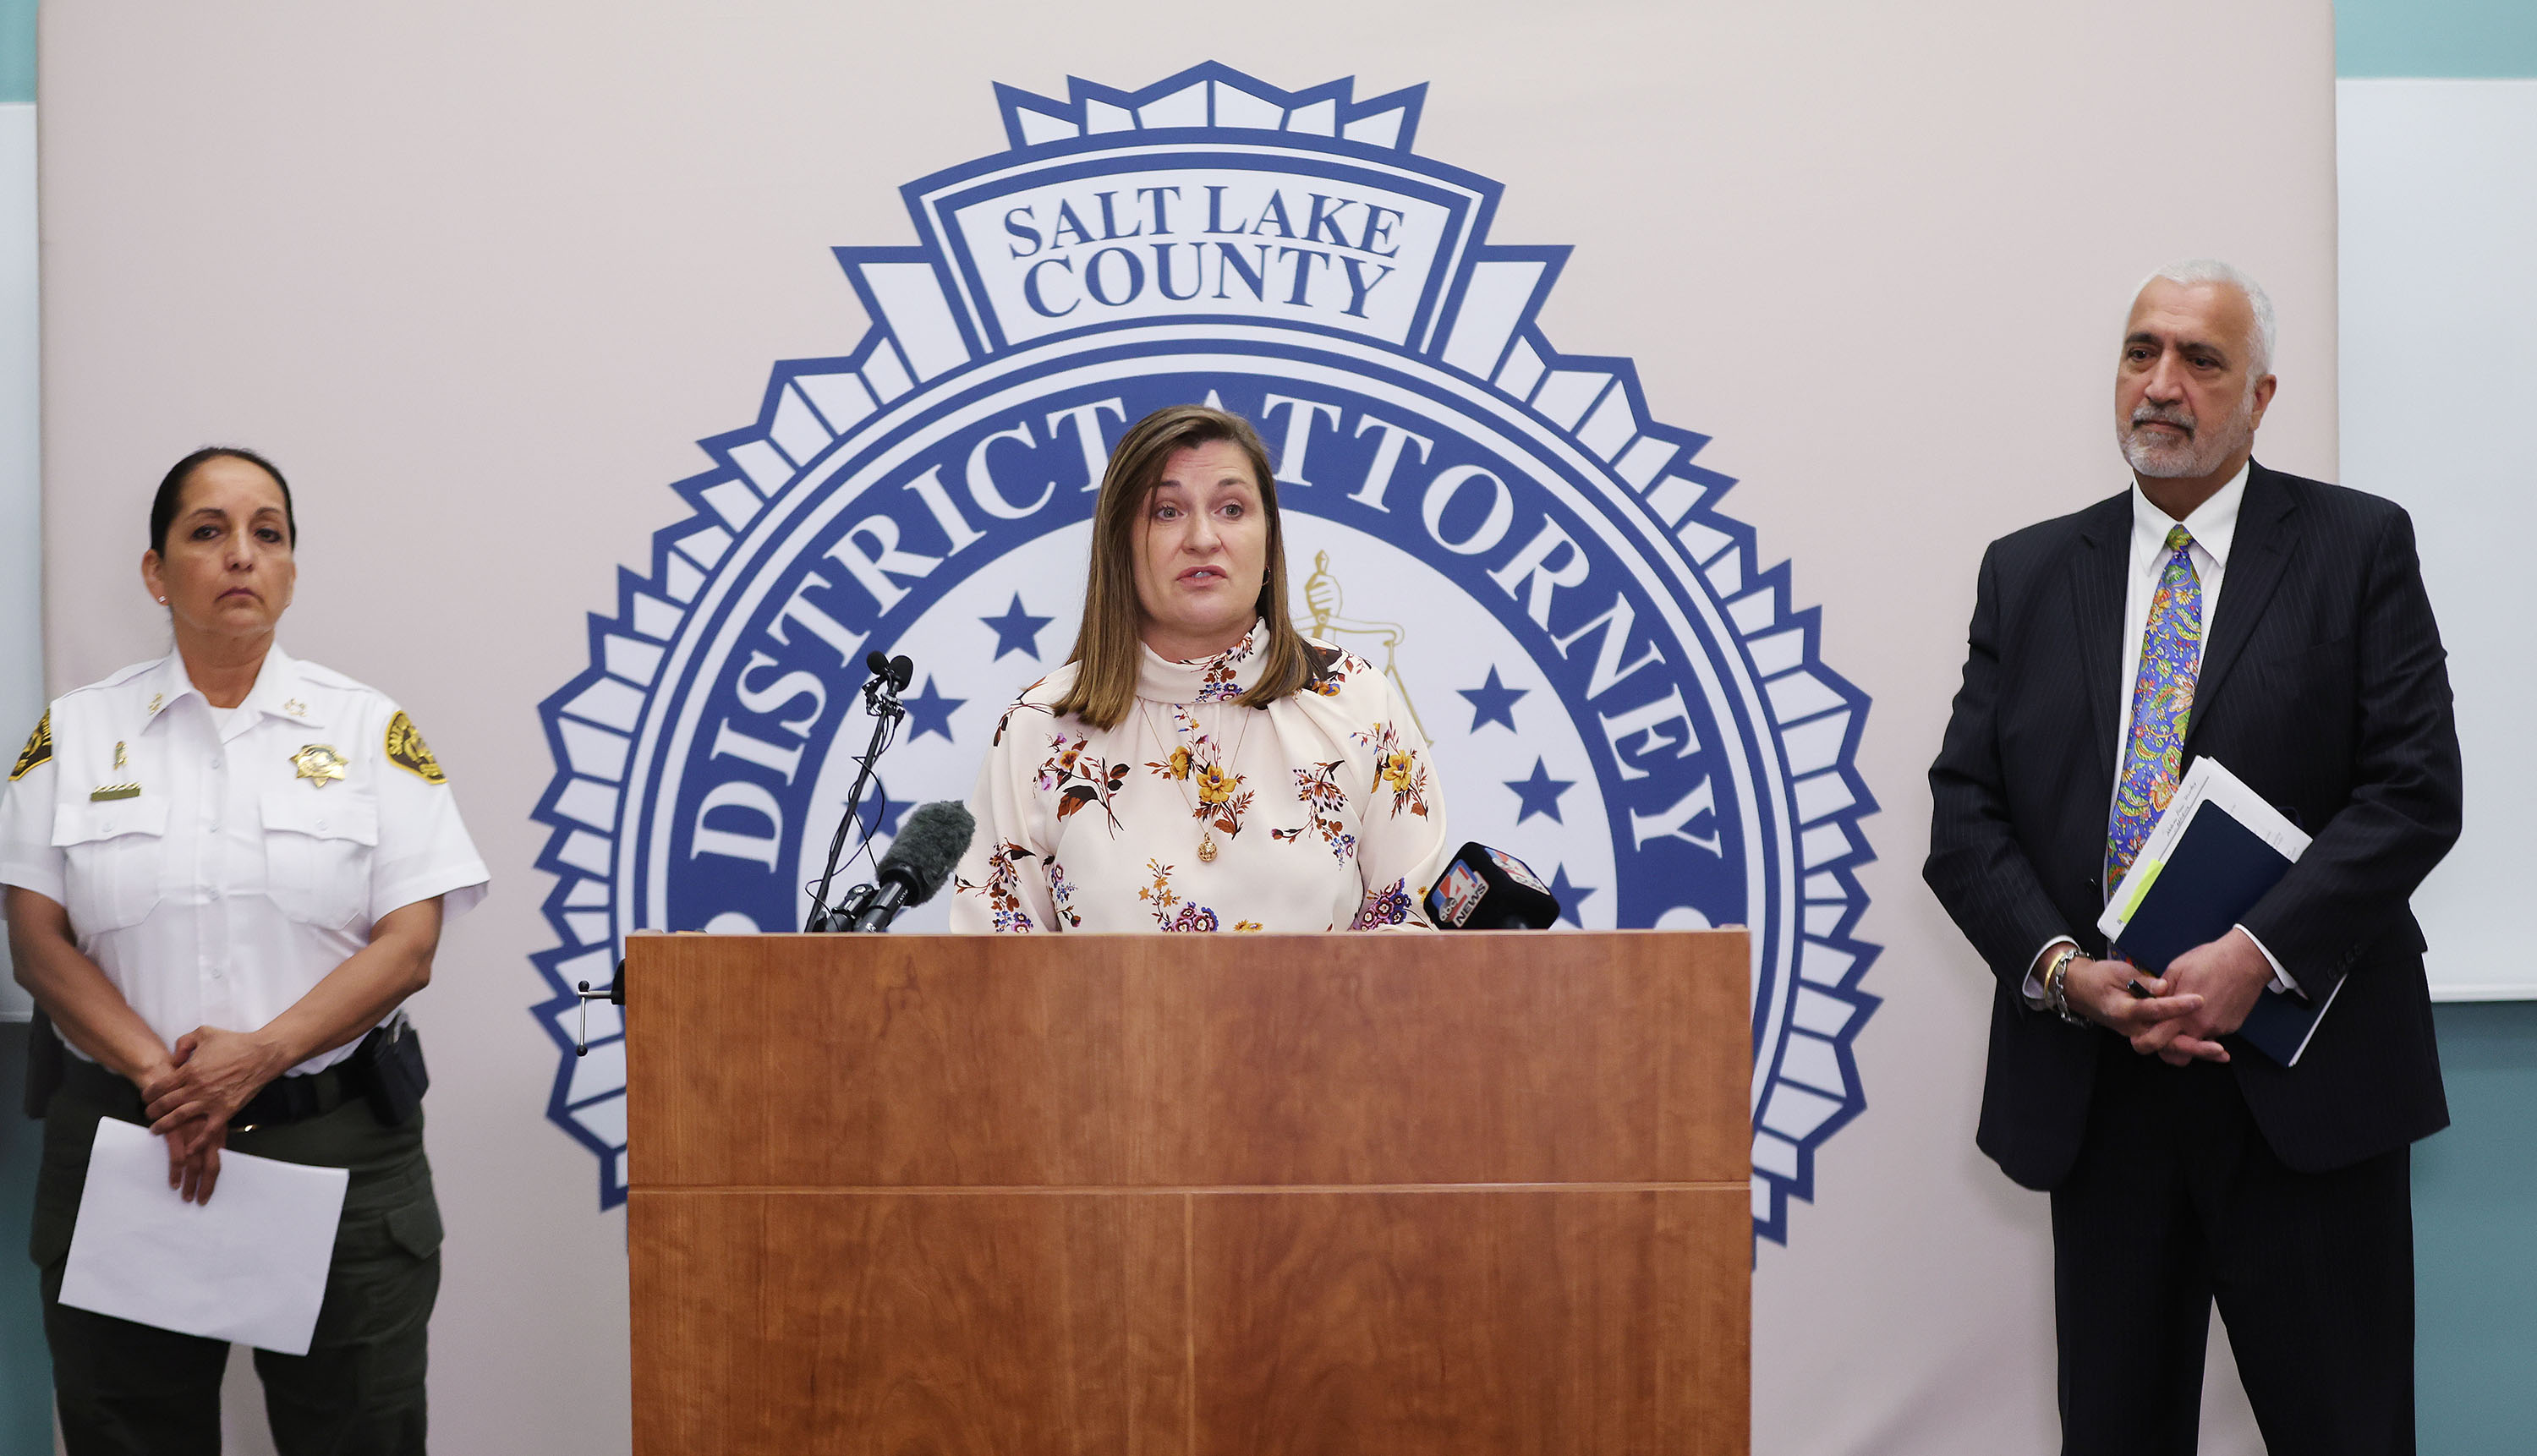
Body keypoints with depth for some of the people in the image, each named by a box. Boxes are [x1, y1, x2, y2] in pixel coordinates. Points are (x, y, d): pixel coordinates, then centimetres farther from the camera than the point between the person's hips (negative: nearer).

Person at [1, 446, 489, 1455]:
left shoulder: (371, 730, 4)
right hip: (123, 1144, 1)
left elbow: (408, 947, -4)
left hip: (340, 1148, -1)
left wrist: (261, 1055, -18)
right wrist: (159, 1076, -15)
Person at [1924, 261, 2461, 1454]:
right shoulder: (2028, 573, 10)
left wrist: (2257, 955, -17)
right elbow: (1964, 815, 5)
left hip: (2304, 1086, -2)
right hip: (2095, 1089, 3)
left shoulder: (2357, 548, 2)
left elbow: (2414, 787, -6)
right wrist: (2062, 968, -11)